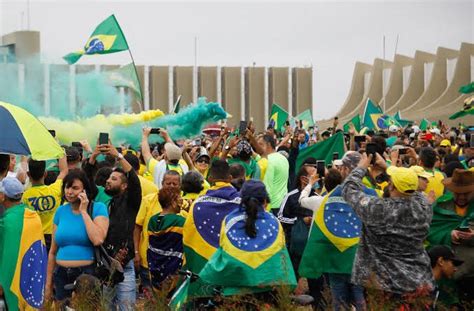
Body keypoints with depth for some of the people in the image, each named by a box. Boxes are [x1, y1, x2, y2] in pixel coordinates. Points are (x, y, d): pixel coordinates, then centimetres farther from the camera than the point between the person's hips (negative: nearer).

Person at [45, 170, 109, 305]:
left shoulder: (98, 208, -5)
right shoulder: (61, 211, 8)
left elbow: (98, 240, -22)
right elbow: (53, 251, 12)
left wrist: (84, 211, -14)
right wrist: (48, 283, 11)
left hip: (88, 273, -4)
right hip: (62, 275, 4)